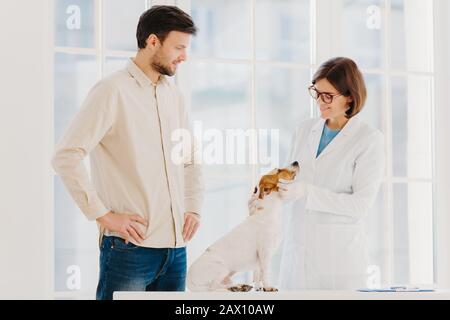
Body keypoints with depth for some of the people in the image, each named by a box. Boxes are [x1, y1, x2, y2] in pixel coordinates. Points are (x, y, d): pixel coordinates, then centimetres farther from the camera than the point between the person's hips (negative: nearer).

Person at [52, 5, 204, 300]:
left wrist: (193, 208, 12)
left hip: (176, 247, 7)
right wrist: (104, 215, -15)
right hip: (131, 245, -7)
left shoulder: (174, 95, 14)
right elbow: (66, 156, -14)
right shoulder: (114, 91, -7)